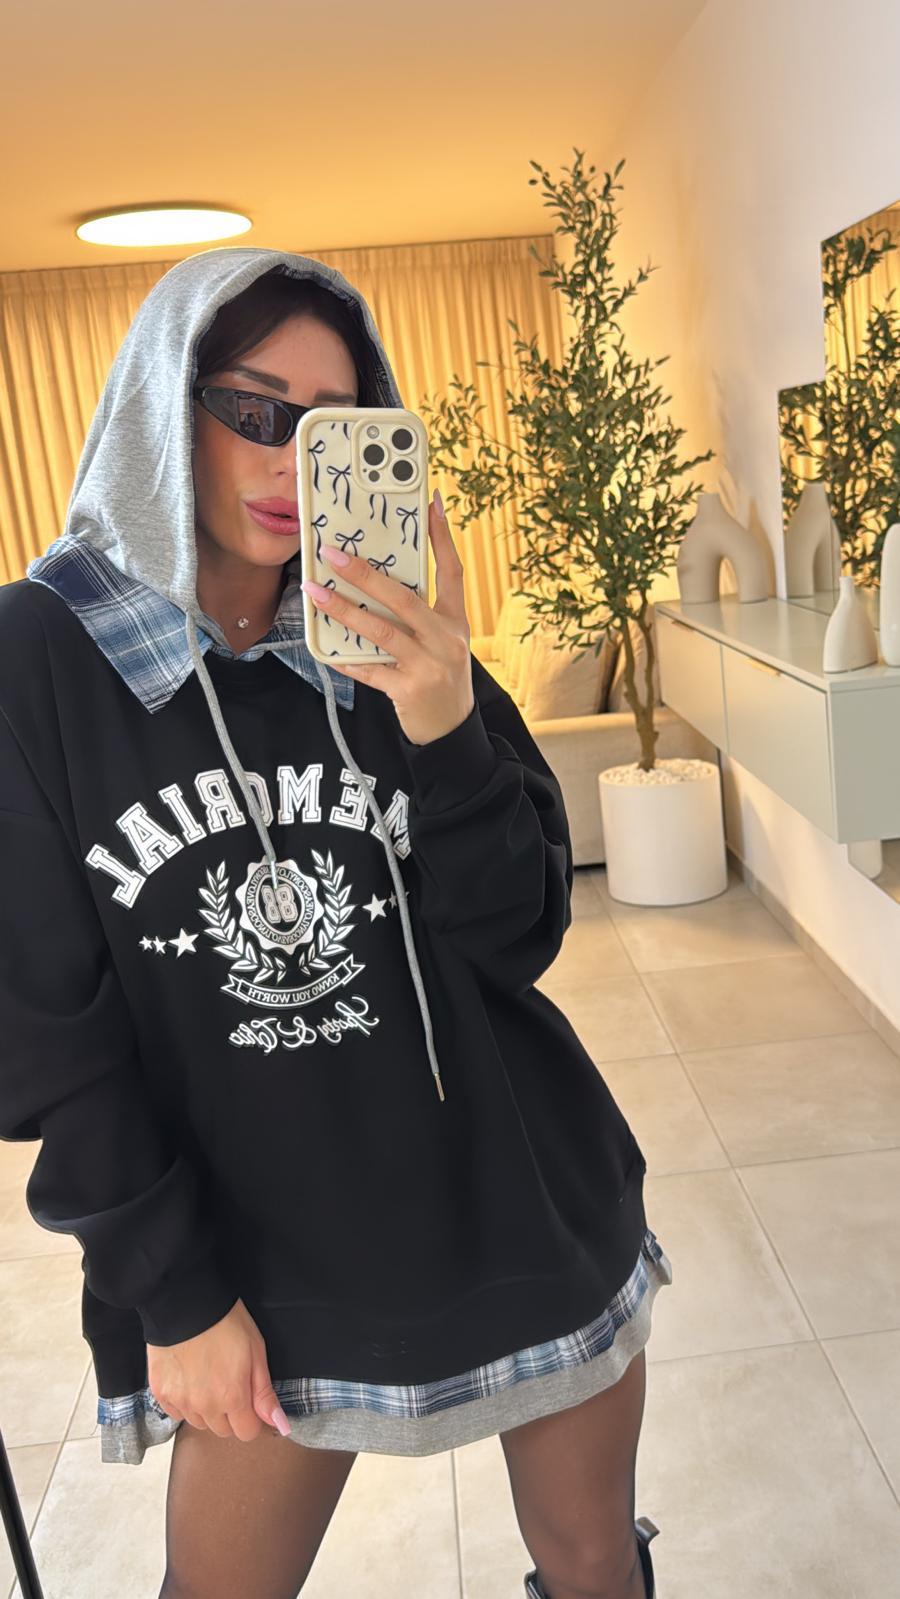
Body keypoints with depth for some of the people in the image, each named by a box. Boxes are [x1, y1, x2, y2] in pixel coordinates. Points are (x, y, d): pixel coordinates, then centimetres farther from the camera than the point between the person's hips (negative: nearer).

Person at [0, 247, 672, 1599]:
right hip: (260, 1261, -2)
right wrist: (173, 1295, -7)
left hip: (527, 1216, 3)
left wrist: (446, 726, -25)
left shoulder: (394, 653, -2)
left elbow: (520, 942, -9)